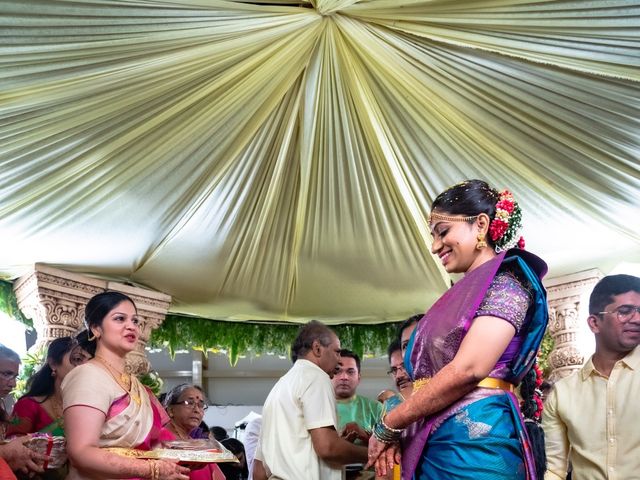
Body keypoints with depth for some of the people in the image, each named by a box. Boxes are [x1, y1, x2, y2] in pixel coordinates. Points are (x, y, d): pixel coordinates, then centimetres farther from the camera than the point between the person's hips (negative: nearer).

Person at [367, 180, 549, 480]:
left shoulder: (505, 282, -8)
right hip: (431, 444, 8)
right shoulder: (465, 292, 19)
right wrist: (394, 431, 2)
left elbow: (467, 369, -20)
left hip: (473, 442, -8)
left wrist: (389, 424, -11)